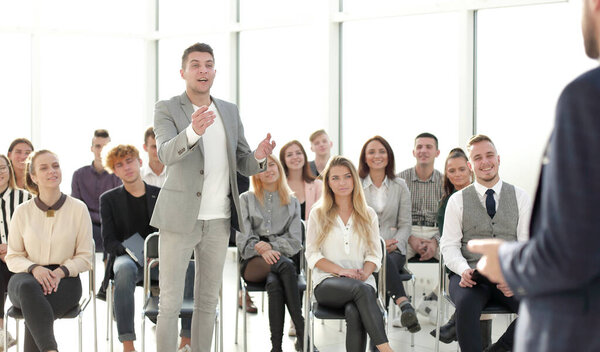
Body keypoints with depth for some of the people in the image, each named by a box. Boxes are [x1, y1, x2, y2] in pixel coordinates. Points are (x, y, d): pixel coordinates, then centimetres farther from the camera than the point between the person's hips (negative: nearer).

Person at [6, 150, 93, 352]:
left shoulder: (78, 208, 4)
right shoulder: (22, 212, 6)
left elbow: (85, 257, 5)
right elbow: (12, 257, 9)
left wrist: (60, 271, -14)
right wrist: (34, 268, -14)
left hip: (65, 279, 0)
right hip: (28, 276, 0)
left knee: (33, 311, -35)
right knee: (27, 287, -39)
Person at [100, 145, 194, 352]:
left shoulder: (161, 195, 14)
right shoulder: (109, 199, 10)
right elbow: (109, 242, 2)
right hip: (126, 257, -1)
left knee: (191, 267, -31)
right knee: (125, 269, -40)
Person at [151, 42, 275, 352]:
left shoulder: (230, 112, 10)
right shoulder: (166, 110, -6)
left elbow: (244, 165, 10)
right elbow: (166, 155, -24)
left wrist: (259, 156, -16)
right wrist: (194, 130, -45)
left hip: (218, 220, 5)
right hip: (180, 218, -5)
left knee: (208, 300, 11)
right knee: (170, 302, -3)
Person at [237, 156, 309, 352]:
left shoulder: (292, 203, 19)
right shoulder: (246, 200, 14)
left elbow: (295, 241, 8)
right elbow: (243, 239, 2)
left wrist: (271, 246, -12)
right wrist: (261, 250, -19)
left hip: (284, 255, 2)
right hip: (254, 262, -1)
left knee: (274, 284, -37)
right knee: (285, 265, -37)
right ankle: (302, 333, -43)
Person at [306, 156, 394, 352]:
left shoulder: (368, 215, 17)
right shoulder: (318, 214, 12)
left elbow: (374, 254, 13)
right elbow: (312, 255, 5)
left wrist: (364, 273, -10)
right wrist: (341, 270, -12)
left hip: (362, 283, 2)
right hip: (327, 283, -2)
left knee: (354, 312, -36)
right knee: (360, 289, -38)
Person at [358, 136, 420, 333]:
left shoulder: (400, 187, 14)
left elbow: (405, 224, 11)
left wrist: (395, 243, -10)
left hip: (394, 249, 1)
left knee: (388, 261, -36)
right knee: (384, 260, -38)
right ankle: (404, 304, -57)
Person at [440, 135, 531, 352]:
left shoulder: (519, 197, 12)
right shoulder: (457, 200, 9)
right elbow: (449, 245, 5)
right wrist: (463, 270, -18)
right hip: (470, 276, -1)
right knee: (466, 304, -37)